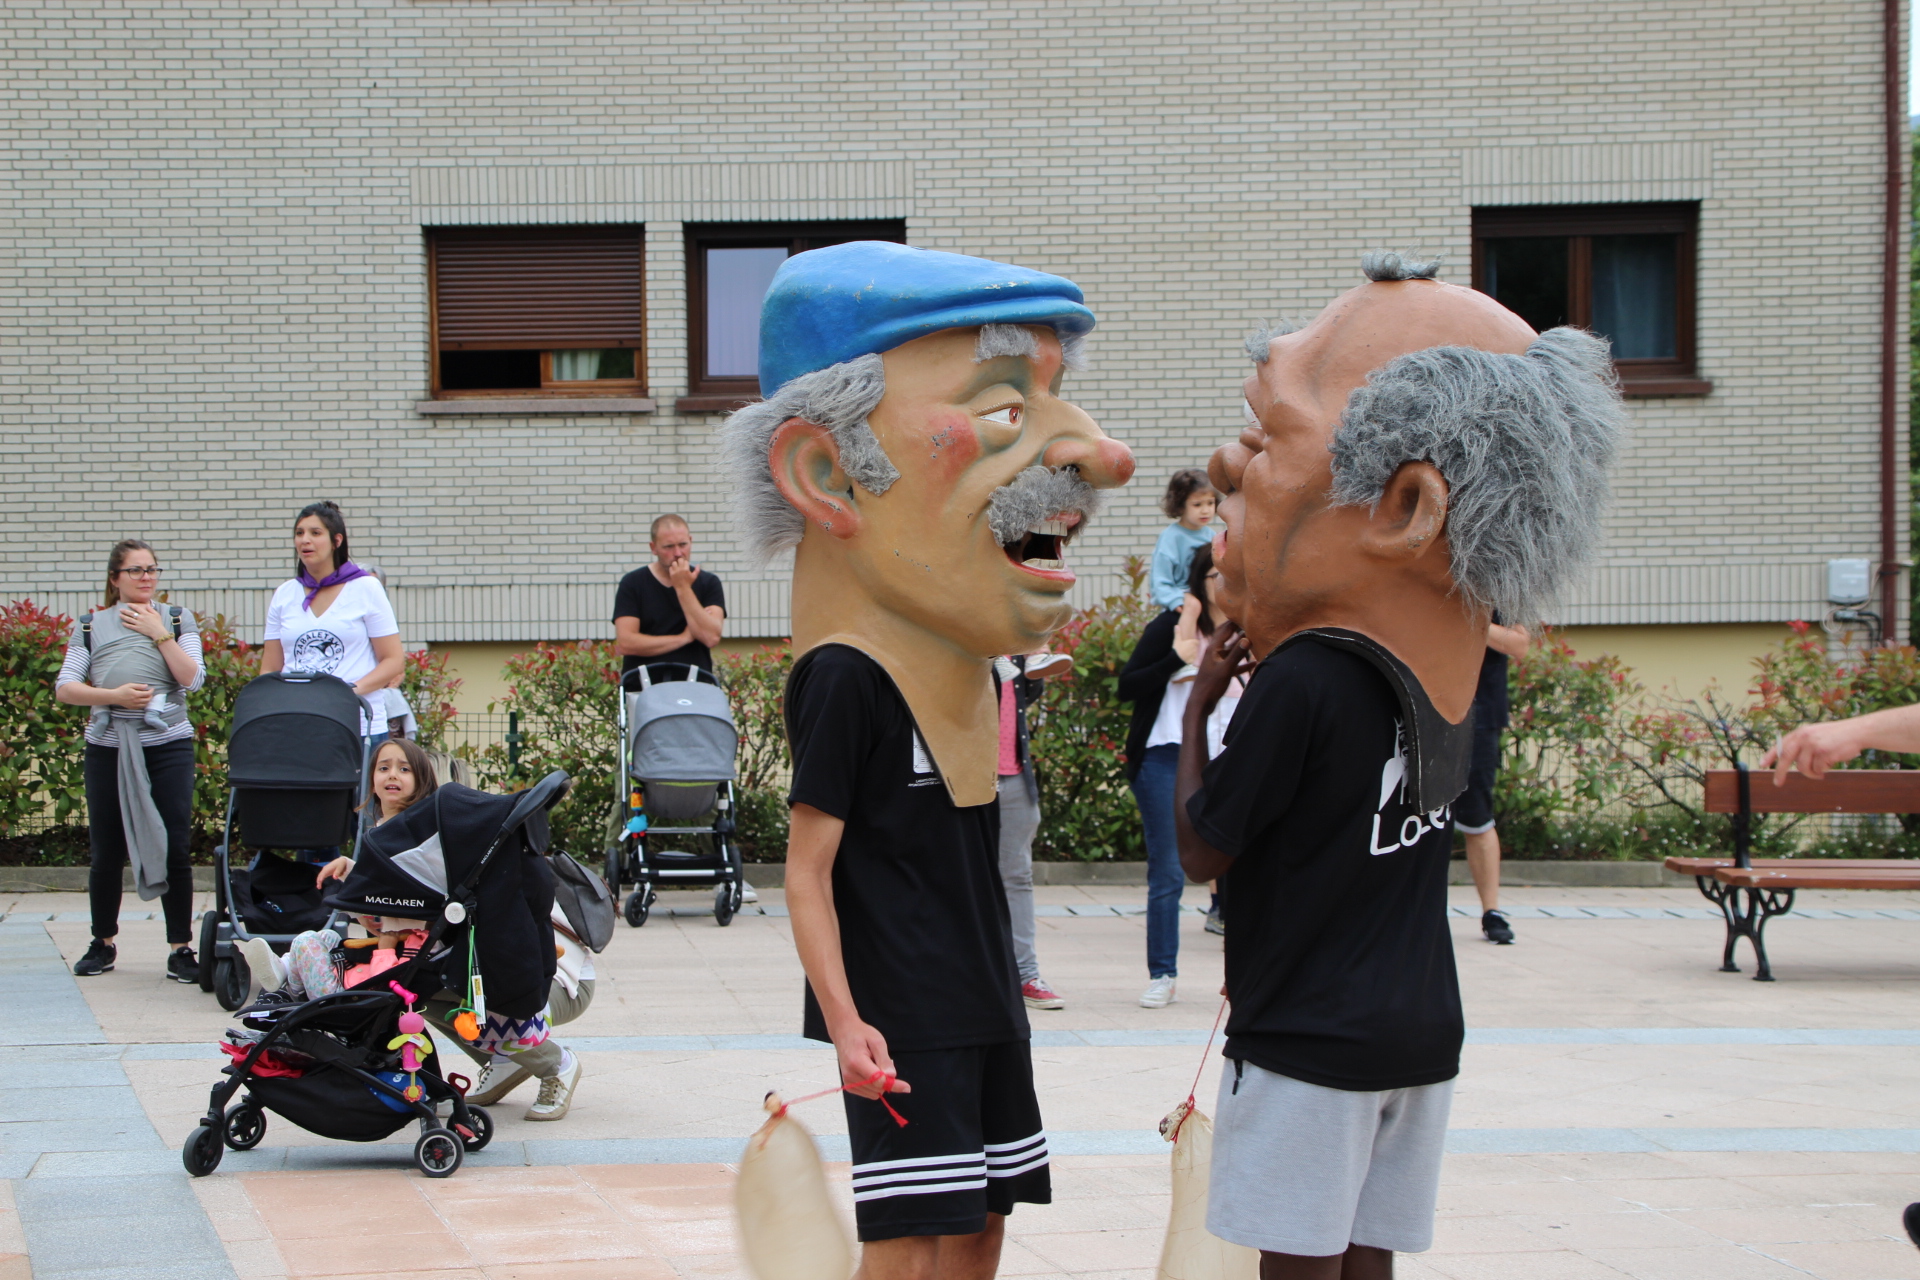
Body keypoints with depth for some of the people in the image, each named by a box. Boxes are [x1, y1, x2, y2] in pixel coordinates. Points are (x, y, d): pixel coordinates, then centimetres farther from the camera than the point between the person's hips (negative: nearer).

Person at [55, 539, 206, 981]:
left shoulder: (178, 620, 10)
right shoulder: (91, 626, 10)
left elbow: (191, 678, -4)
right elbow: (65, 687, 2)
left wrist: (159, 633, -7)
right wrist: (113, 695, -12)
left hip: (167, 745, -1)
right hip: (108, 747, 1)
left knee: (174, 849, -7)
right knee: (107, 852, 6)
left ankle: (180, 949, 0)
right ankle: (103, 943, 22)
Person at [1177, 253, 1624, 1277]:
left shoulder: (1303, 681, -19)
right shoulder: (1442, 669, 6)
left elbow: (1204, 850, -11)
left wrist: (1198, 710, 1)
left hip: (1304, 1042, -8)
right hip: (1421, 1034, 8)